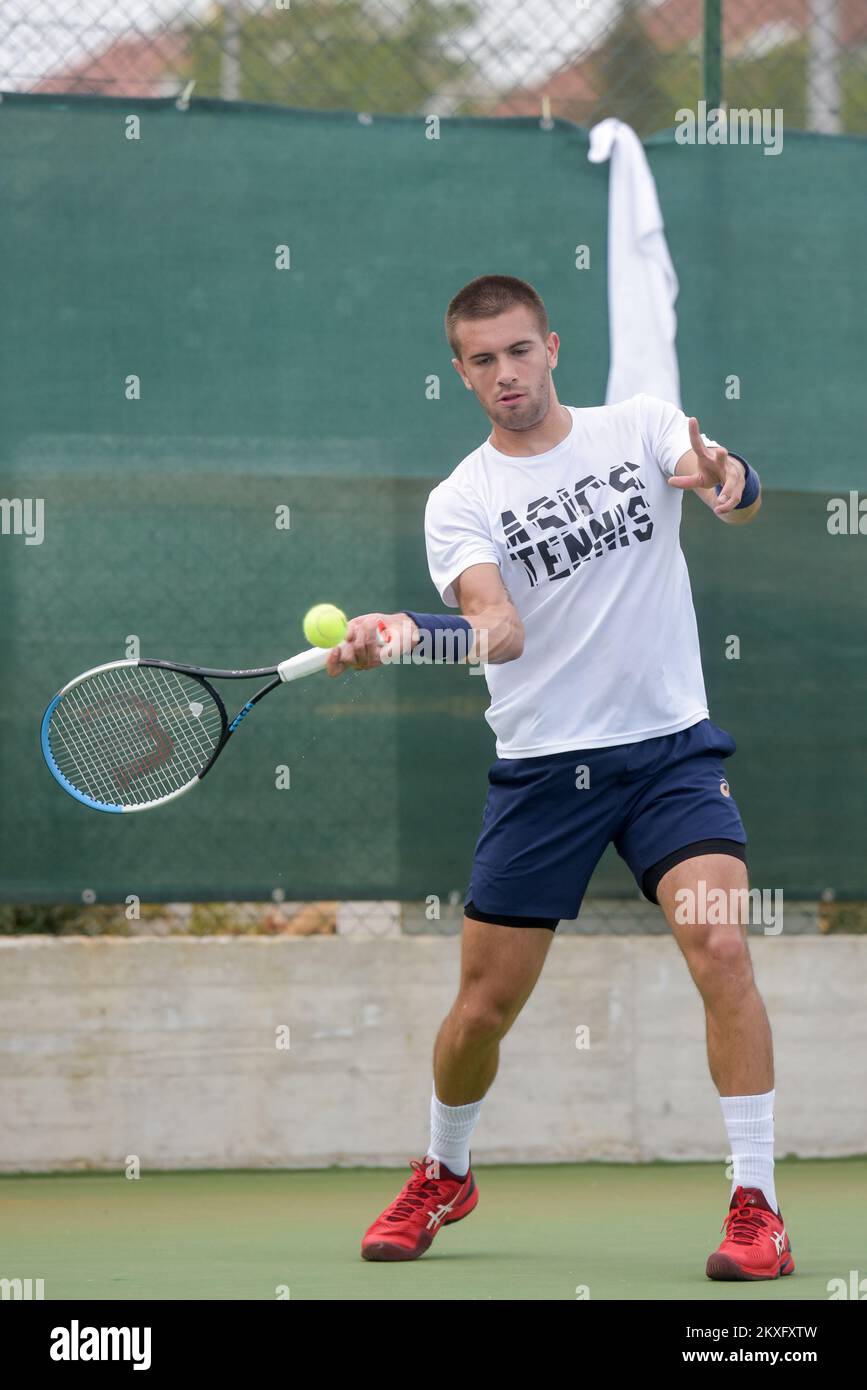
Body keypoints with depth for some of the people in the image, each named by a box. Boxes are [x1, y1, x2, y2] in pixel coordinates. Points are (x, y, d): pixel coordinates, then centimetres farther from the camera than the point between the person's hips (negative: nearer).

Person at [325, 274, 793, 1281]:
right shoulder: (460, 501, 0)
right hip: (541, 764, 1)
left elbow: (741, 502, -17)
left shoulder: (639, 426, 1)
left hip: (670, 746, -1)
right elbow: (498, 628, -16)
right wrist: (402, 631, -37)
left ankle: (756, 1205, -15)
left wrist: (725, 476, -43)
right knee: (485, 1003, 6)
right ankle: (443, 1177, 34)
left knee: (721, 950, -21)